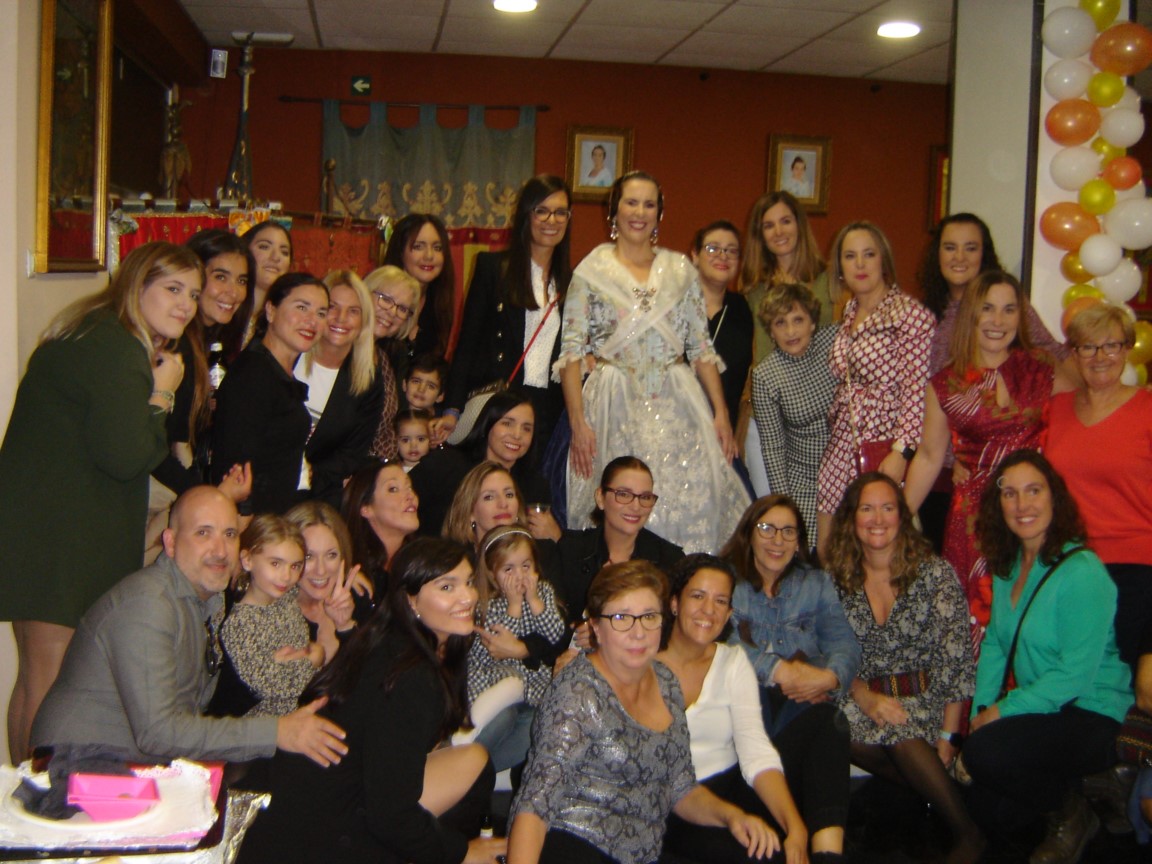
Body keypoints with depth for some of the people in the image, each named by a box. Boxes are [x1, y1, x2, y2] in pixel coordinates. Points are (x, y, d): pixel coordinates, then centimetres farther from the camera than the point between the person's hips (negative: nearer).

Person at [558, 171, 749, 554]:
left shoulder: (681, 270, 11)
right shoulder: (591, 271, 4)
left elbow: (702, 347, 11)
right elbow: (571, 352, -1)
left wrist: (721, 413, 2)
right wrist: (578, 423, -10)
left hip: (677, 407, 2)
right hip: (615, 407, -2)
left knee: (692, 505, -6)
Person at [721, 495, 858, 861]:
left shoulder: (816, 583, 23)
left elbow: (843, 642, 7)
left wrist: (830, 677, -16)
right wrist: (778, 670, -18)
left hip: (807, 698, 2)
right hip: (745, 695, -2)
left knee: (829, 720, -34)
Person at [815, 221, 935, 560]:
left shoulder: (909, 313, -9)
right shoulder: (849, 314, 13)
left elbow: (916, 392, -14)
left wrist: (901, 453, -20)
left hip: (885, 452, -7)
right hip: (842, 450, 7)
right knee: (826, 553, 8)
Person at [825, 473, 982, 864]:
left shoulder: (935, 572, -3)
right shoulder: (838, 580, 5)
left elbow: (955, 659, -8)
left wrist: (948, 737, -15)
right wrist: (865, 697, -17)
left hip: (927, 701, -3)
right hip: (867, 699, 3)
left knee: (901, 729, -36)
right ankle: (937, 791, -16)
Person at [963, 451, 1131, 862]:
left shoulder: (1083, 571, -20)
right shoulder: (1007, 568, 5)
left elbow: (1076, 674, -22)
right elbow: (995, 645, 8)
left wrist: (1003, 712, -19)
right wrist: (981, 711, -5)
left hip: (1094, 717, -8)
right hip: (1041, 711, 8)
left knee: (985, 752, -27)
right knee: (988, 806, 0)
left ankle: (1073, 814, 0)